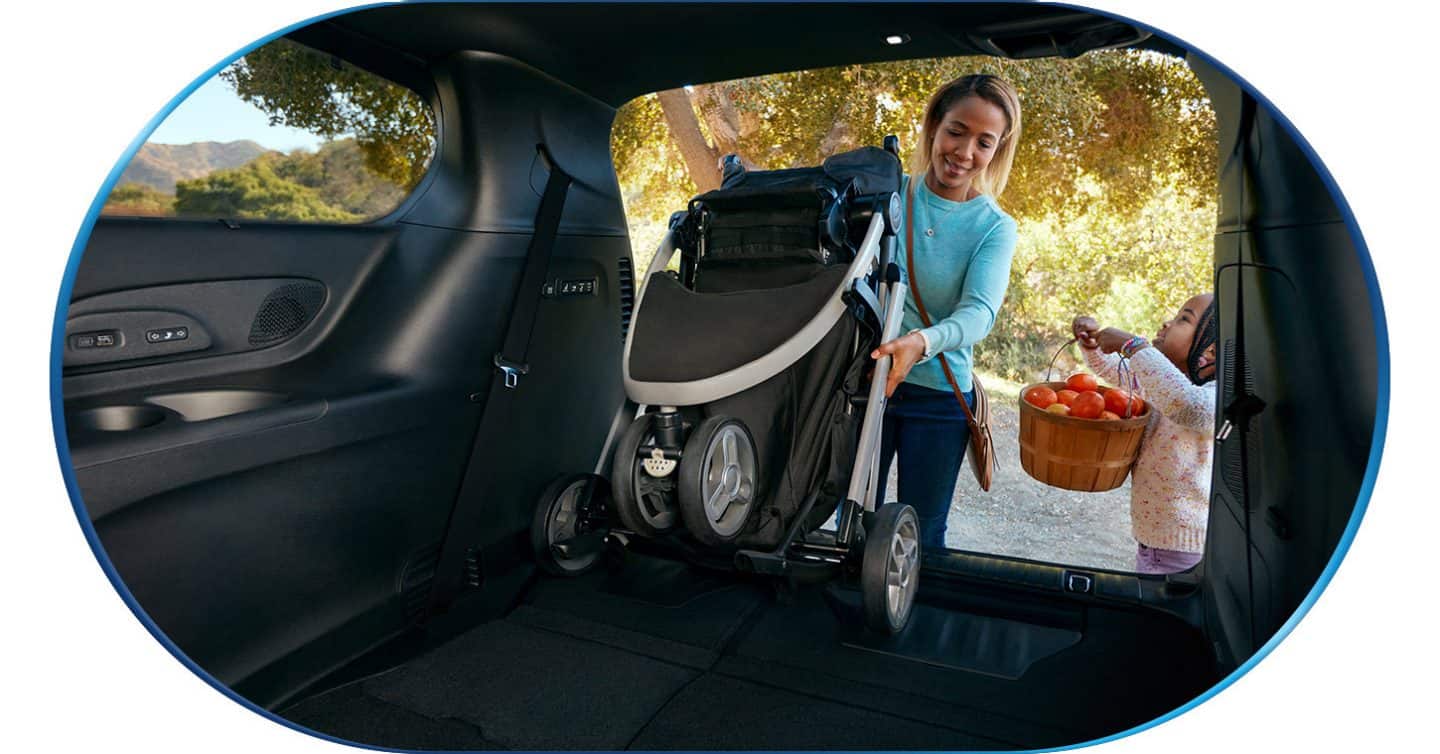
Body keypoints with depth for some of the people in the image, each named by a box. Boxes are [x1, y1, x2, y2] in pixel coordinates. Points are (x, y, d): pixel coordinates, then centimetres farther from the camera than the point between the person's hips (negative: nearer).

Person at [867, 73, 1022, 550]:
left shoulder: (995, 228, -4)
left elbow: (979, 312, -19)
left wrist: (921, 342, -40)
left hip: (938, 395, 0)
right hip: (864, 379, 1)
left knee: (921, 536, 13)